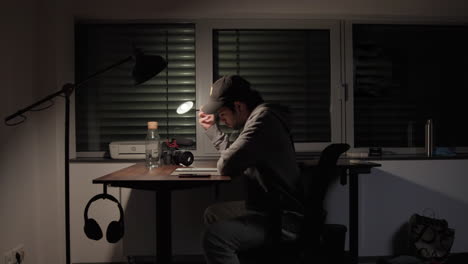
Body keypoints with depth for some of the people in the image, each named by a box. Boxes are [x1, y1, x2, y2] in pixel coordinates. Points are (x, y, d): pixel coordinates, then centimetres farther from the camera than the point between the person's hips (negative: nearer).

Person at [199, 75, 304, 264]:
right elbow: (234, 152, 29)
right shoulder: (255, 118, 14)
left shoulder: (263, 117, -20)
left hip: (285, 220, -11)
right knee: (212, 214, 24)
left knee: (213, 237, -27)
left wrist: (223, 163, -4)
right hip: (269, 208, 11)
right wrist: (211, 128, 27)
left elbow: (227, 165, -26)